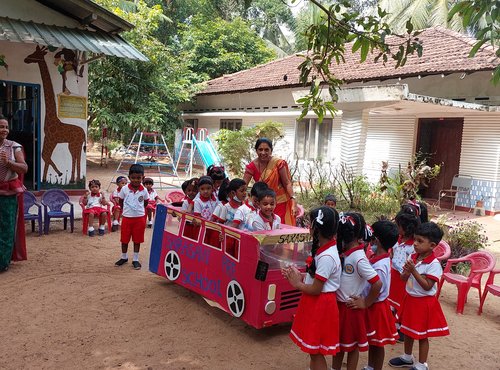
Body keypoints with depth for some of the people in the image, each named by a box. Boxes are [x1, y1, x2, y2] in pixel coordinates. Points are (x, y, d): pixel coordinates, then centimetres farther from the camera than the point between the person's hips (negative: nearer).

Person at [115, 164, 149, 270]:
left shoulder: (144, 191, -7)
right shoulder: (124, 189, -7)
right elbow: (121, 202, 6)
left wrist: (138, 209, 4)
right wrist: (126, 210, 3)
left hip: (139, 218, 0)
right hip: (126, 217, 1)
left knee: (137, 240, 8)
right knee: (124, 239, 11)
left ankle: (135, 259, 21)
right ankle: (124, 257, 31)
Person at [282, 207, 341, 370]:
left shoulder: (327, 257, -27)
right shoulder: (324, 248, 2)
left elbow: (315, 289, -23)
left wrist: (297, 284, -9)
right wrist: (299, 275, 2)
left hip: (320, 305, -9)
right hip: (314, 304, 9)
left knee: (316, 351, 6)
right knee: (312, 347, 23)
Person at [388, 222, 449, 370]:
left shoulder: (434, 264, -22)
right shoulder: (413, 257, -1)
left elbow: (427, 286, -24)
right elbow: (404, 278, 4)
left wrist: (414, 270, -28)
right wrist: (407, 270, -18)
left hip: (424, 302, -7)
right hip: (410, 298, 7)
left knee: (422, 335, 8)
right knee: (407, 330, 21)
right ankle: (407, 358, 40)